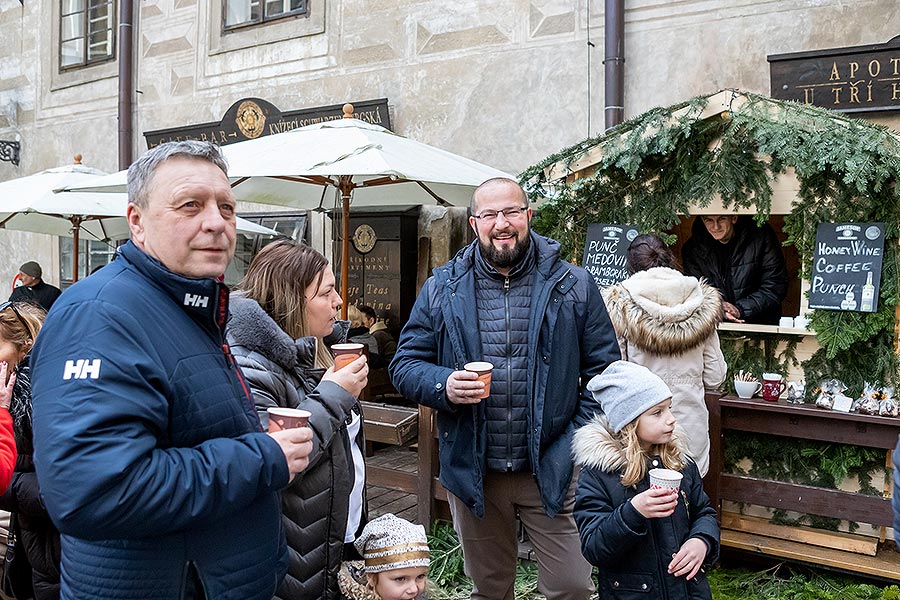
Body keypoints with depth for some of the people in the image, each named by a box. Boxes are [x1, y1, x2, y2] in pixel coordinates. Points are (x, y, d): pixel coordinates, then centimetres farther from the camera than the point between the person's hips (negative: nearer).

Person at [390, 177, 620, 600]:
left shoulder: (574, 287, -1)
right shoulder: (442, 289, 1)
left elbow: (603, 371, 0)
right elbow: (405, 364, 3)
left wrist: (581, 445, -9)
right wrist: (443, 385, -18)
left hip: (552, 470, -1)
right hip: (472, 471, 2)